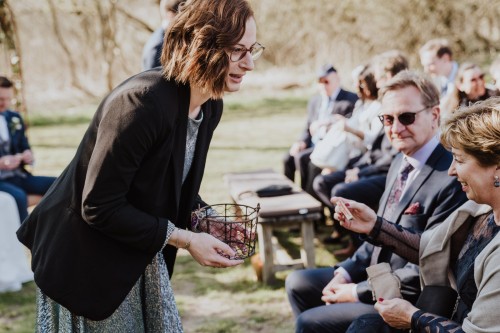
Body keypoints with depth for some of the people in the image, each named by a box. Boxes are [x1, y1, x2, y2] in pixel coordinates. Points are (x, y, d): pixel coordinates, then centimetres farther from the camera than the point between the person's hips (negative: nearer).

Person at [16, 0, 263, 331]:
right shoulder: (141, 102, -29)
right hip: (86, 258, -8)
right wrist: (184, 239, -24)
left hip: (141, 252, 8)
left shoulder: (211, 106, -3)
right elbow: (99, 208, -26)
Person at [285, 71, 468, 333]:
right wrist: (346, 272, 0)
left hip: (407, 302, -9)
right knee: (297, 283, 14)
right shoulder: (400, 163, 7)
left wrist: (358, 292, -17)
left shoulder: (452, 180, -24)